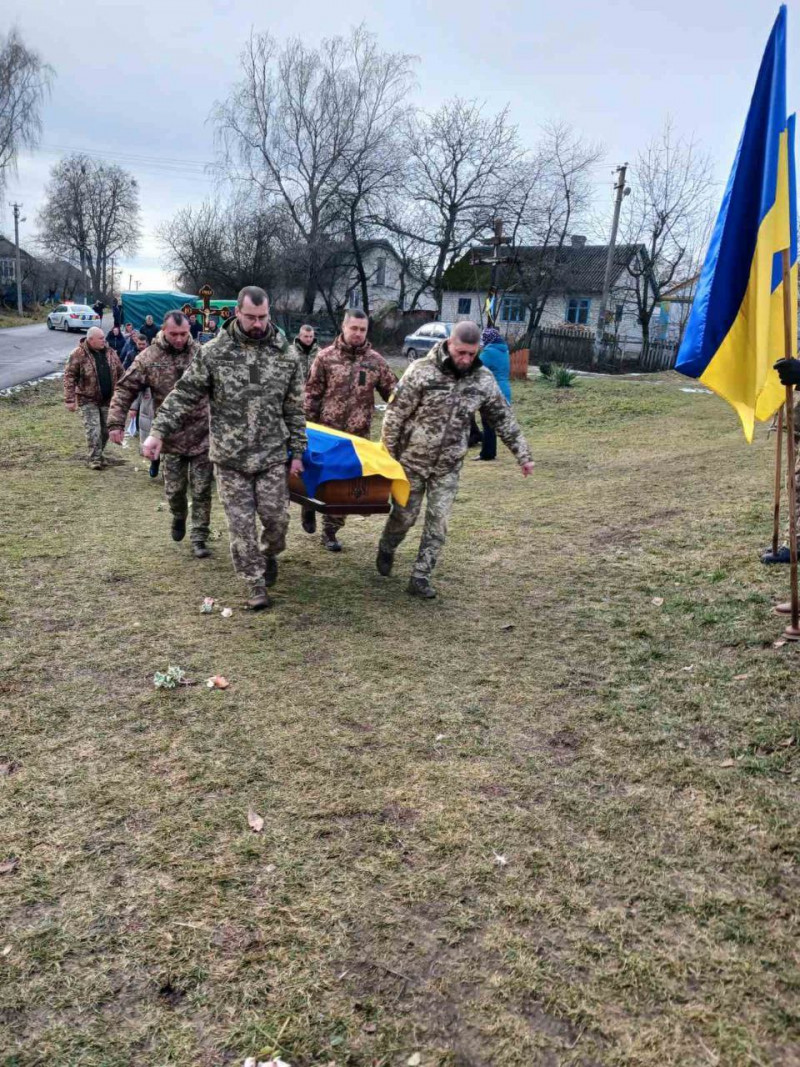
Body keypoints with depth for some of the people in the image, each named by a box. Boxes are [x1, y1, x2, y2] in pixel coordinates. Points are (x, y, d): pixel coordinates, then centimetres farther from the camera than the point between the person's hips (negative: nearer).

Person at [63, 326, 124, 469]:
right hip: (88, 400, -5)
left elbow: (120, 373, 12)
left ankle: (98, 454, 26)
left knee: (105, 430, 10)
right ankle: (94, 459, -1)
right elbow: (69, 377, -11)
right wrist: (70, 399, -14)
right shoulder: (78, 355, -11)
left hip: (108, 399, 5)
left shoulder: (110, 352, 4)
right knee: (93, 429, -8)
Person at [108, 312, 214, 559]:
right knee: (174, 490, 11)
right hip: (172, 438, 0)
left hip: (203, 436, 0)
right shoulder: (148, 358, -5)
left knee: (201, 491, 3)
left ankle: (199, 539, 14)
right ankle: (178, 518, 43)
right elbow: (124, 390, -3)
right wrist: (116, 423, -10)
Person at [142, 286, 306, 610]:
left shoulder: (286, 356, 0)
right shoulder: (212, 352, -5)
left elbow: (295, 410, 6)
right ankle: (256, 586, 17)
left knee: (277, 517, 5)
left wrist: (297, 452, 6)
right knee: (241, 524, 3)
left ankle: (269, 555, 39)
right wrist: (158, 431, -11)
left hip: (272, 456, 1)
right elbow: (184, 395, -2)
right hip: (229, 458, -1)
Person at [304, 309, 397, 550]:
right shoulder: (326, 357, -1)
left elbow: (393, 394, 5)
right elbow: (312, 393, 0)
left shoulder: (375, 361, 4)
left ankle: (330, 532, 17)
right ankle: (309, 506, 38)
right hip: (326, 430, -1)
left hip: (358, 434, 2)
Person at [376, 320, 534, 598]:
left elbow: (503, 419, 4)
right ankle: (386, 550, 39)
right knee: (404, 515, 9)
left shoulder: (484, 379, -5)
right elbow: (394, 415, -11)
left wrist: (523, 454, 4)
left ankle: (420, 578, 10)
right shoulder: (421, 371, -16)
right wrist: (387, 456, -9)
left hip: (448, 466, 3)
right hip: (412, 460, -2)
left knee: (437, 522, 1)